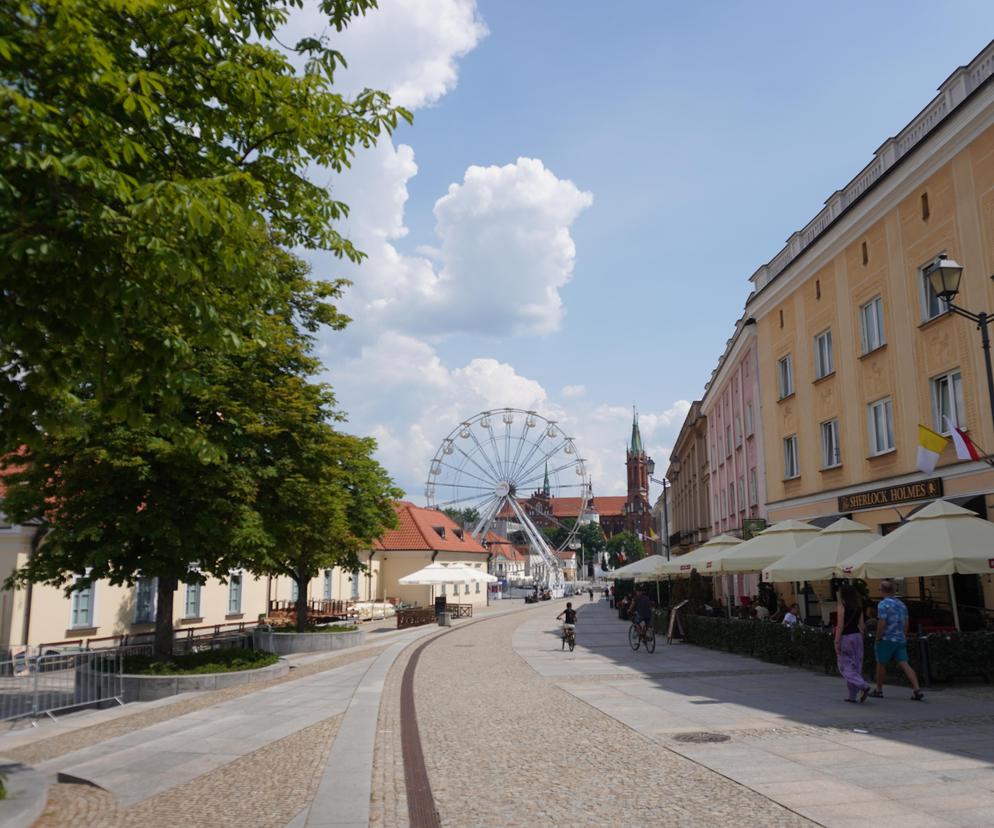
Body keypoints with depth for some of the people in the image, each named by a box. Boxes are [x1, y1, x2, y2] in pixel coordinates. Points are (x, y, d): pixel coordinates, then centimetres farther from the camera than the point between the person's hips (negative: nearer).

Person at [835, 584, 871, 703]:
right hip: (857, 636, 7)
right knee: (856, 666, 10)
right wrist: (860, 638, 16)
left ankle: (864, 686, -19)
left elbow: (840, 625, -15)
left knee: (845, 666, -1)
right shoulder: (858, 607, 8)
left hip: (846, 637, -7)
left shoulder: (842, 606, -11)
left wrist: (836, 642, -12)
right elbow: (861, 625, 9)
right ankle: (852, 695, 13)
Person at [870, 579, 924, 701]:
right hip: (900, 639, 6)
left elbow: (882, 624, -18)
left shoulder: (883, 604, -12)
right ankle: (917, 689, -13)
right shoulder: (901, 604, 12)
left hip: (886, 639, -6)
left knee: (881, 665, 9)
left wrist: (878, 639, -9)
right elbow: (906, 623, 16)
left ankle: (878, 690, 19)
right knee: (904, 664, 0)